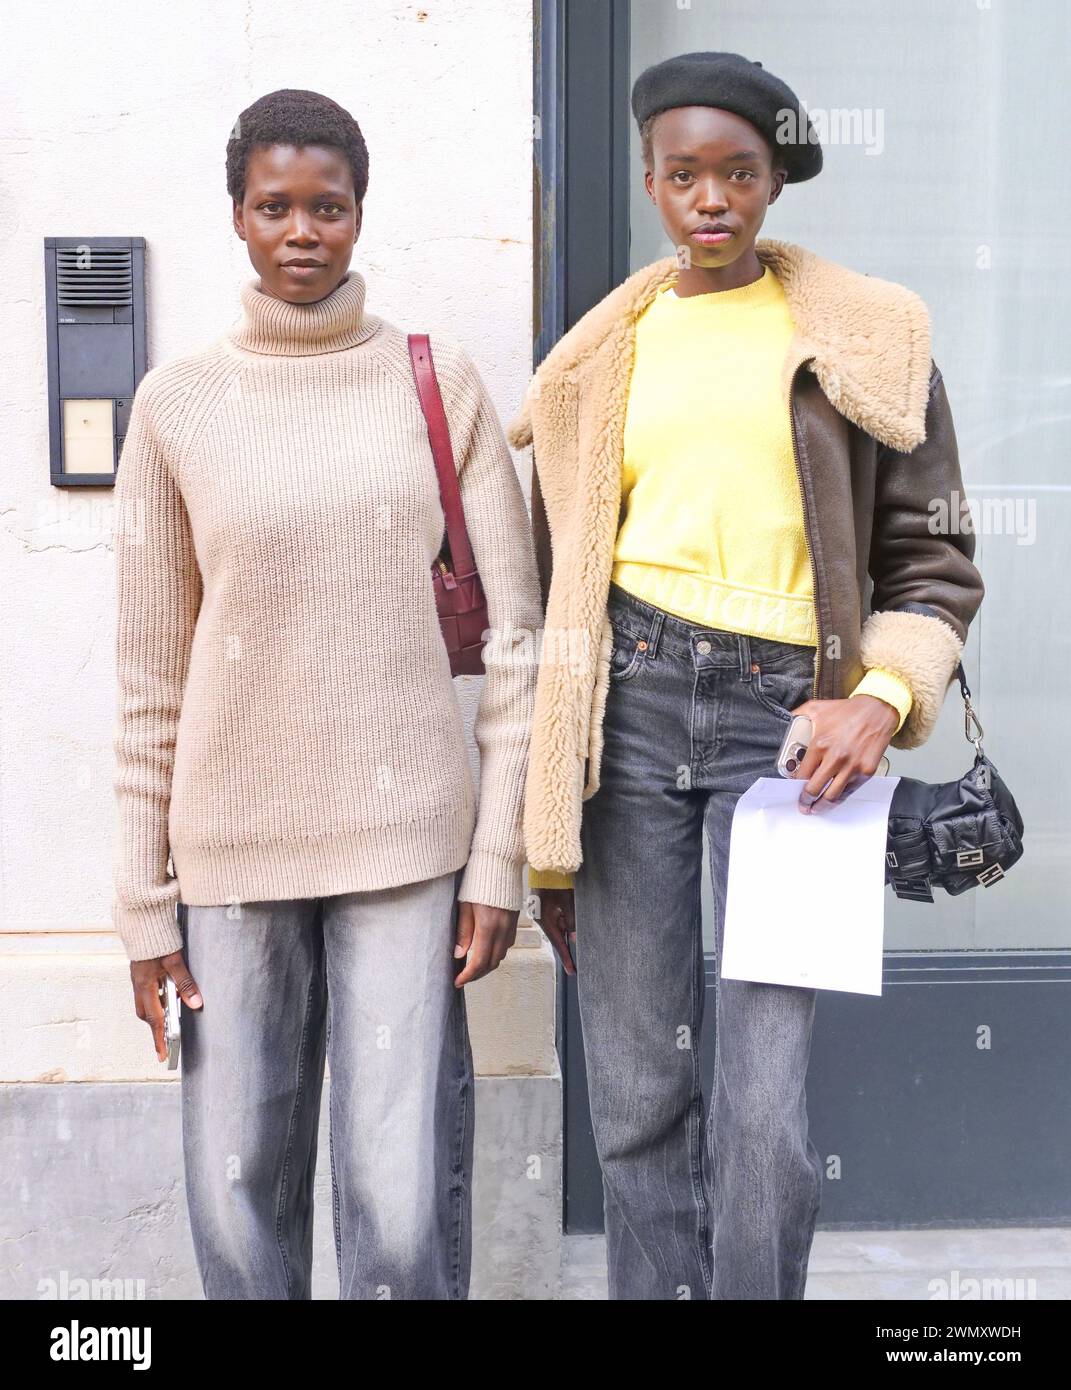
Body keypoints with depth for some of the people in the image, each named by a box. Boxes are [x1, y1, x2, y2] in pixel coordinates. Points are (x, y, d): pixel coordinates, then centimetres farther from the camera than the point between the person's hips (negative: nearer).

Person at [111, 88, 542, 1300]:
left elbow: (513, 634, 2)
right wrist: (144, 901, 4)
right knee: (238, 1190, 7)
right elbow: (151, 677, 5)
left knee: (402, 1200, -1)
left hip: (404, 836, -1)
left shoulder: (438, 382, 3)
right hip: (234, 847, 1)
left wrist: (499, 859, -2)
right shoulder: (176, 404, 3)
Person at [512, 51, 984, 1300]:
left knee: (766, 1115, -6)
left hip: (784, 710, -2)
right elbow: (556, 580, 14)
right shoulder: (605, 353, 13)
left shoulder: (866, 338, 6)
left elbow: (935, 566, 9)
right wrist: (544, 834, 12)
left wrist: (883, 698, -11)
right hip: (628, 699, 2)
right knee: (637, 1098, 6)